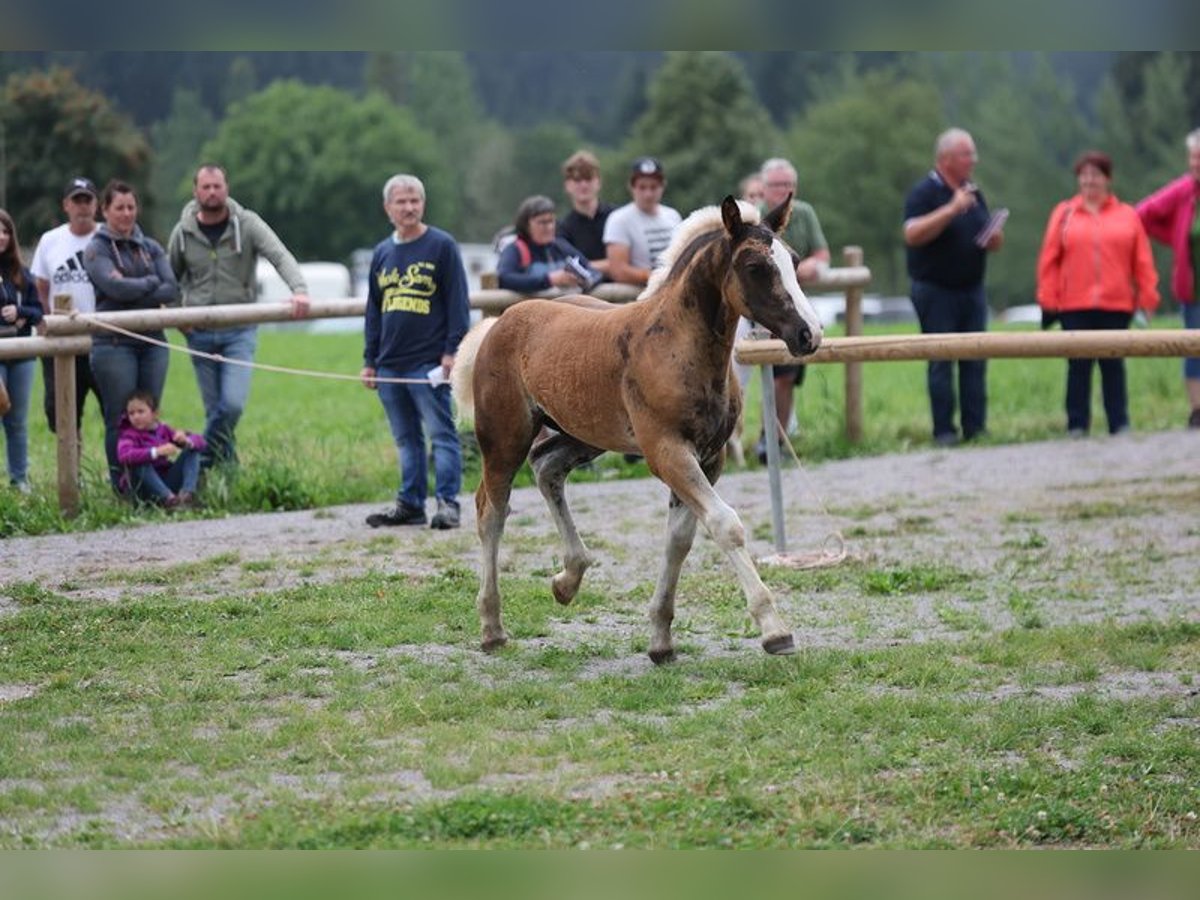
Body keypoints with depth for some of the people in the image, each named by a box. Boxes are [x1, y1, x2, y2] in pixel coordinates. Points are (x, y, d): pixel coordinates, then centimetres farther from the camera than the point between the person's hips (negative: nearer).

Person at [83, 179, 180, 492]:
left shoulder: (151, 248, 15)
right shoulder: (96, 250, 2)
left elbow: (173, 291, 1)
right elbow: (114, 286, -15)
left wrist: (133, 294, -11)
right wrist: (151, 283, -1)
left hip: (153, 341, 4)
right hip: (114, 344, -4)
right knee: (120, 419, -5)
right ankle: (121, 486, -2)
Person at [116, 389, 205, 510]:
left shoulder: (163, 430, 7)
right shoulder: (129, 435, -6)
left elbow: (200, 441, 3)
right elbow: (124, 455, -32)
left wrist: (187, 441, -21)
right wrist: (156, 452, -40)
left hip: (166, 482, 5)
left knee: (192, 452, -5)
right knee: (140, 464, -32)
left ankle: (187, 493, -27)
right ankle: (168, 499, -42)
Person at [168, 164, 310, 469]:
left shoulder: (247, 224, -5)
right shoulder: (183, 233, 2)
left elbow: (280, 256, -18)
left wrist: (300, 290, -36)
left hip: (240, 332, -2)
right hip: (200, 334, 2)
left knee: (233, 404, -15)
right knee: (215, 409, 4)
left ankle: (205, 464, 3)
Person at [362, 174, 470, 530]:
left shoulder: (442, 246, -1)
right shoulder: (381, 253, 16)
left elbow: (458, 302, -4)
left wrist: (452, 350, -11)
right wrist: (369, 361, 17)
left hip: (429, 364, -6)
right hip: (390, 364, 6)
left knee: (441, 433, -6)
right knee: (405, 439, 9)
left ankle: (447, 503, -5)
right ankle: (410, 504, 13)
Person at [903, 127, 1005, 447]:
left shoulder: (974, 194, 14)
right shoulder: (924, 192, -8)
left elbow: (993, 240, 21)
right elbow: (913, 234, -22)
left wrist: (995, 237, -4)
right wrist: (952, 209, -25)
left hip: (972, 289, 6)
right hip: (936, 290, -6)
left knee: (975, 362, 4)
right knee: (941, 363, -4)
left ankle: (976, 427, 7)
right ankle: (944, 431, -1)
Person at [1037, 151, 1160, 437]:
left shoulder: (1127, 216, 8)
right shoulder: (1064, 214, 7)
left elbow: (1143, 263, 6)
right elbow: (1049, 260, 4)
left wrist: (1147, 297, 0)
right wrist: (1048, 299, -2)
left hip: (1116, 306, 0)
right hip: (1074, 306, 0)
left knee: (1113, 365, 5)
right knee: (1078, 365, 1)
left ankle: (1120, 425, 9)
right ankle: (1077, 426, 6)